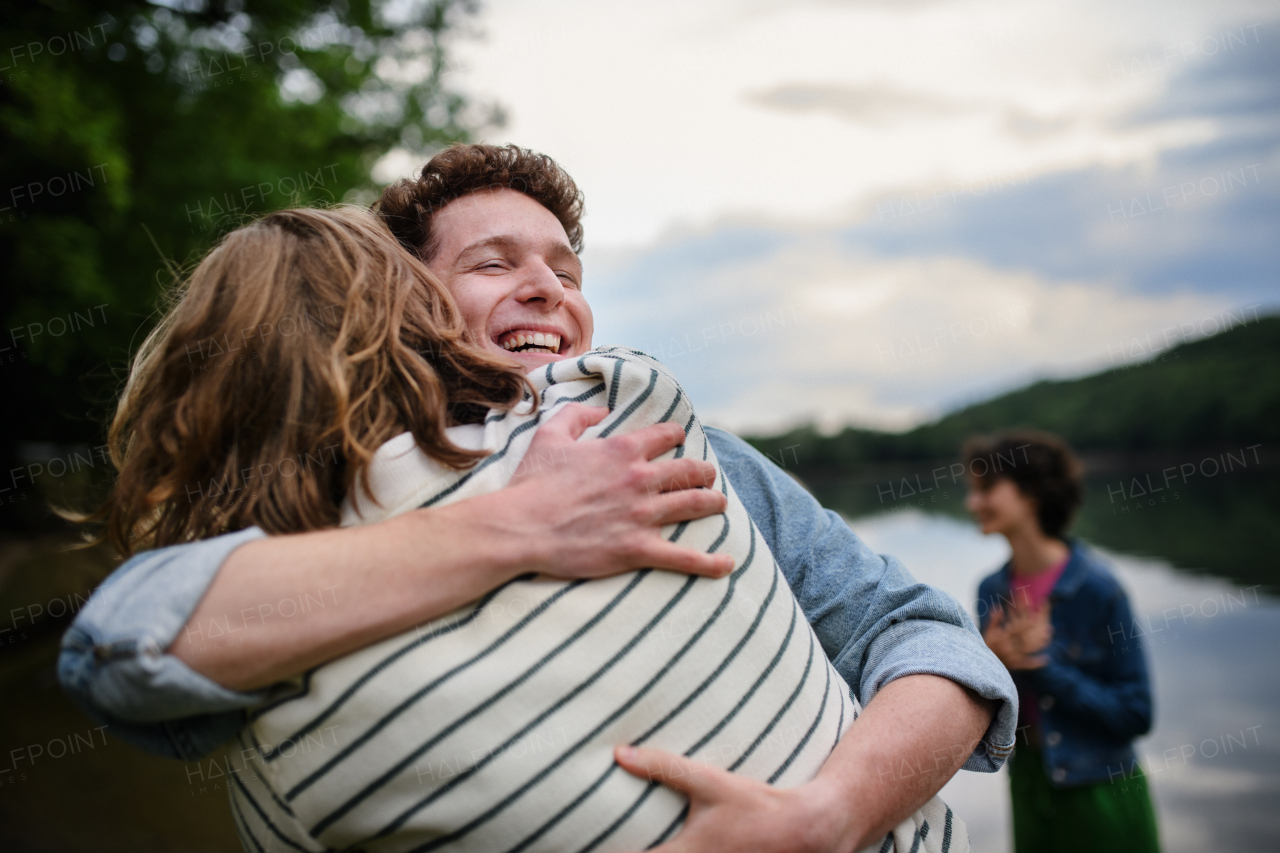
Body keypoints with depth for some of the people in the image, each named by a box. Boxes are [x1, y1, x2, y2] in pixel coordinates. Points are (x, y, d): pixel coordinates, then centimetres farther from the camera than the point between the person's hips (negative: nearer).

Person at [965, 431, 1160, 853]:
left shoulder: (1095, 587, -18)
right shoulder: (992, 590, -2)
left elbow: (1136, 713, -16)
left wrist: (1043, 666, -22)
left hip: (1101, 794, -5)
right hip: (1030, 788, 5)